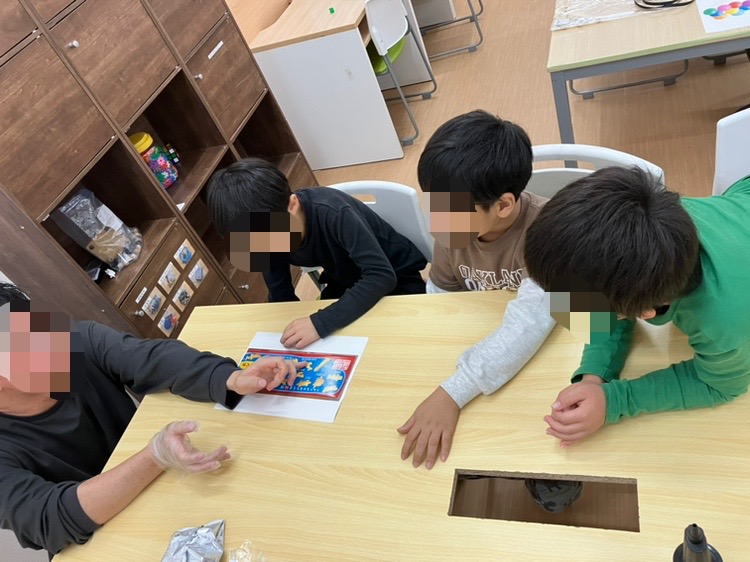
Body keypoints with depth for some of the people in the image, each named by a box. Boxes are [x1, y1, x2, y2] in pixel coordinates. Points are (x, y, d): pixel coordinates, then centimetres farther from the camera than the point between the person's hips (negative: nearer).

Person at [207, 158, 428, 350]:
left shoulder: (334, 213, -36)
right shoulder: (267, 234, -17)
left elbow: (382, 275, -41)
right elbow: (281, 297, -8)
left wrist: (320, 322, -47)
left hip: (397, 278, -5)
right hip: (347, 282, 5)